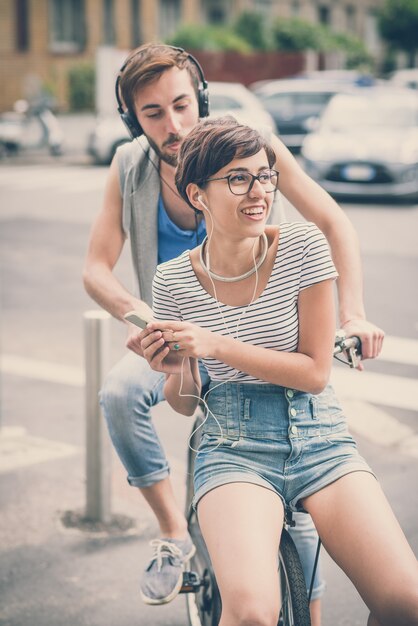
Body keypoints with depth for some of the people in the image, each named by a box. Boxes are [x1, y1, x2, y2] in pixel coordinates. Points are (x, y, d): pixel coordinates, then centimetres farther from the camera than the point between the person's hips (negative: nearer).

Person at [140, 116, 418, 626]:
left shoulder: (303, 248, -6)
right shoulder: (173, 280, -2)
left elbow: (316, 372, -6)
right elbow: (186, 403, 9)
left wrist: (218, 345, -16)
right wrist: (174, 370, -14)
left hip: (319, 437, 1)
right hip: (234, 447, -1)